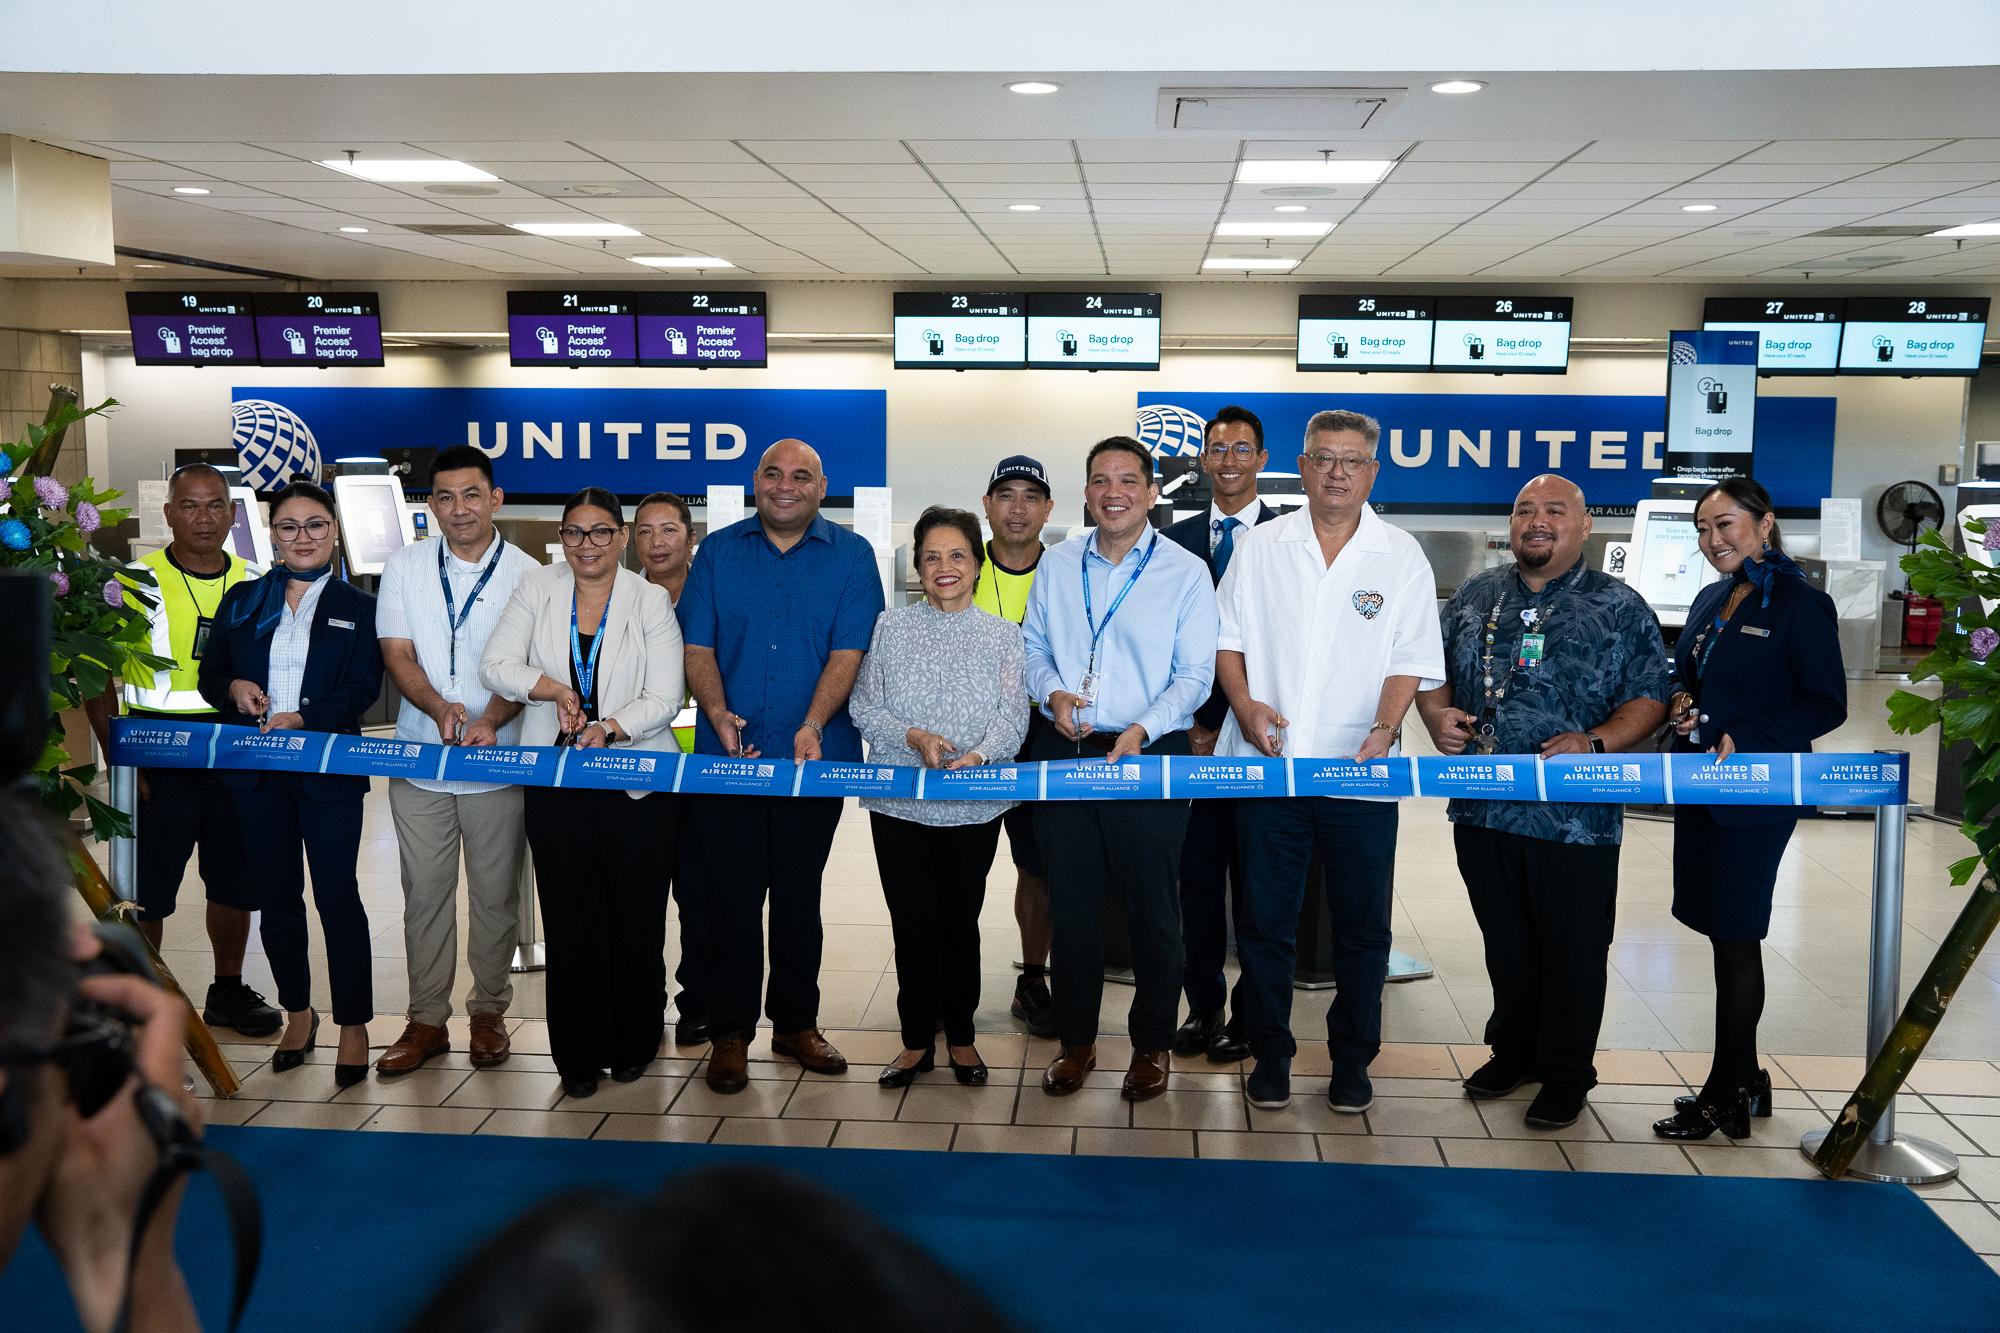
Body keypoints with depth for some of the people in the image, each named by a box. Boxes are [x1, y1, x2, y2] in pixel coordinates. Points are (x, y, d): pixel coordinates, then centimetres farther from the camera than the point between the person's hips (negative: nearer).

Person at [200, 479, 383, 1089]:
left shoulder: (357, 607, 4)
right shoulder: (242, 602, 12)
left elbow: (363, 687, -7)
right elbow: (209, 675, 13)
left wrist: (303, 718, -20)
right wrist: (234, 688, -9)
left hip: (329, 770, -3)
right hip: (257, 771, 3)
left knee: (337, 895, -4)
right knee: (276, 896, 11)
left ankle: (354, 1025, 6)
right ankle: (298, 1014, 26)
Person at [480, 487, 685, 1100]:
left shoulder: (650, 601, 0)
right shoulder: (537, 590, 7)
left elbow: (664, 698, -5)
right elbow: (495, 665, 3)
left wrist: (609, 728, -21)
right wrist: (552, 689, -13)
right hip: (555, 781, 2)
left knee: (636, 916, 3)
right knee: (569, 917, 3)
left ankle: (634, 1043, 20)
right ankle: (578, 1054, 15)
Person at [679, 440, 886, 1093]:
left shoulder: (851, 556, 2)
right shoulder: (718, 552, 8)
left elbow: (848, 652, -7)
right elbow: (698, 647, 3)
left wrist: (812, 726, -21)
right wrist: (717, 712, -15)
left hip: (816, 755, 0)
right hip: (729, 752, 1)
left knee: (799, 892, 10)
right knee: (730, 892, 2)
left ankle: (796, 1021, 23)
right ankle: (729, 1033, 11)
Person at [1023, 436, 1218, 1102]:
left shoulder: (1186, 572, -2)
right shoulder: (1058, 564, 9)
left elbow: (1195, 673, -5)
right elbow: (1032, 644, 13)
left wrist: (1143, 729, -18)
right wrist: (1052, 692, -7)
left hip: (1150, 755, -3)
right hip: (1066, 750, 3)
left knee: (1152, 908, 5)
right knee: (1072, 902, 10)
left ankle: (1152, 1043, 21)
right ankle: (1075, 1039, 23)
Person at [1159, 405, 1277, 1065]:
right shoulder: (1174, 540, 9)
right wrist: (1188, 722, -2)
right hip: (1192, 731, 3)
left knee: (1255, 878, 5)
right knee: (1198, 871, 8)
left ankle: (1250, 1013, 15)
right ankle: (1203, 1005, 19)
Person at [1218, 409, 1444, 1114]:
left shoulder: (1403, 556, 4)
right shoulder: (1261, 547, 8)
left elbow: (1409, 660, -1)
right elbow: (1228, 635, 9)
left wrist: (1383, 731, -16)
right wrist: (1244, 701, -9)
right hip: (1269, 763, 1)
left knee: (1362, 928, 7)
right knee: (1265, 923, 8)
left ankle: (1352, 1062, 22)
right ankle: (1270, 1055, 22)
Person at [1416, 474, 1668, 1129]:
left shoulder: (1619, 607, -1)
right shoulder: (1475, 597, 10)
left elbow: (1649, 698, -4)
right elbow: (1433, 669, 16)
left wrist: (1595, 742, -20)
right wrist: (1438, 714, -5)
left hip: (1576, 818, -3)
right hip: (1483, 808, 4)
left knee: (1573, 950, 6)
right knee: (1506, 944, 16)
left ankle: (1566, 1074, 22)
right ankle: (1513, 1049, 34)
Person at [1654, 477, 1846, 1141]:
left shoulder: (1801, 605, -10)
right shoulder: (1711, 600, 13)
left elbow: (1827, 705, -11)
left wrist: (1746, 740, -21)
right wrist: (1680, 702, 0)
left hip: (1755, 796, -7)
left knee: (1735, 938, -1)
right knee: (1723, 934, 13)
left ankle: (1723, 1096, 9)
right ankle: (1745, 1079, 26)